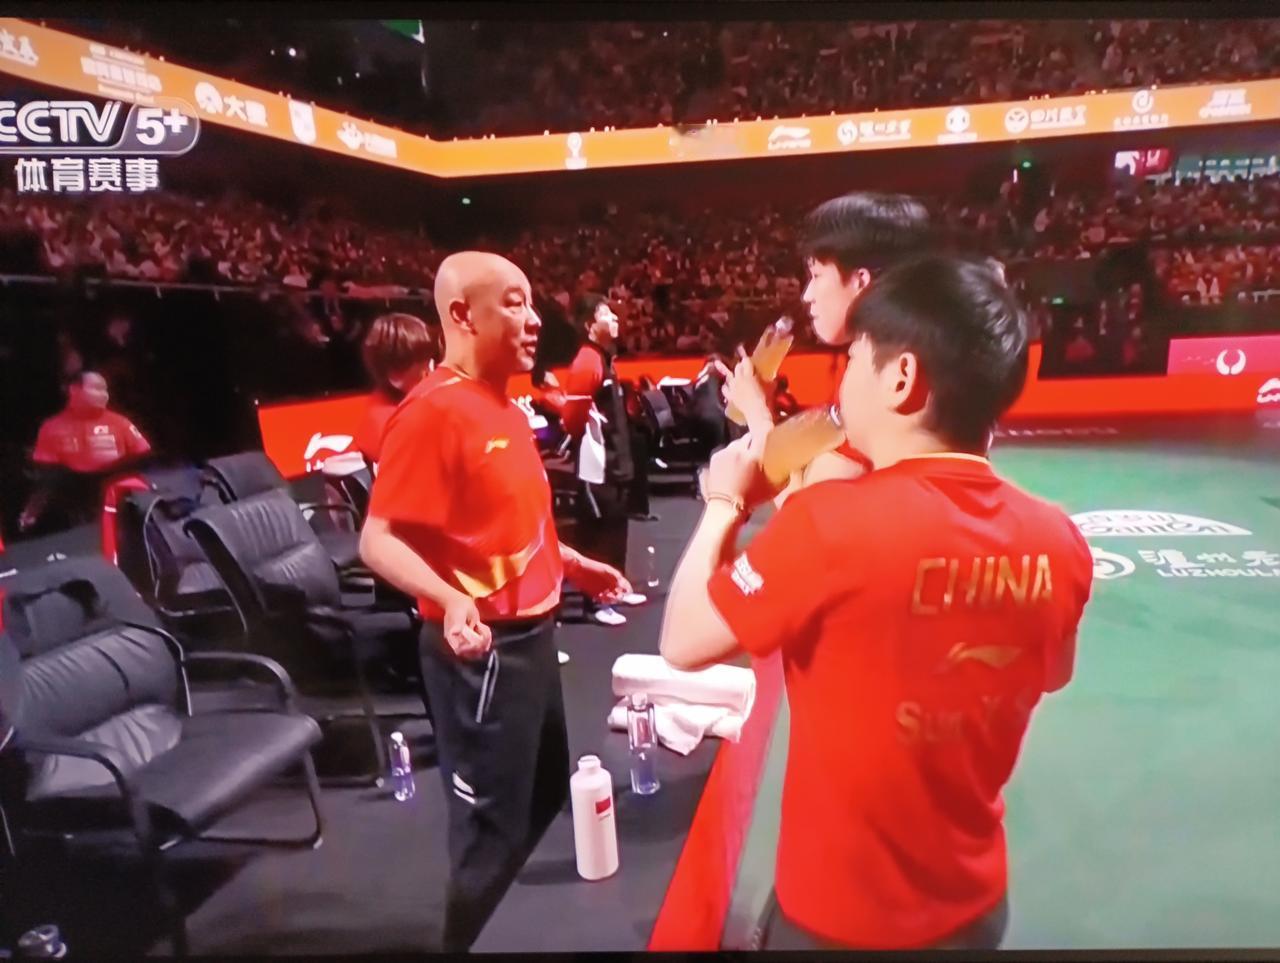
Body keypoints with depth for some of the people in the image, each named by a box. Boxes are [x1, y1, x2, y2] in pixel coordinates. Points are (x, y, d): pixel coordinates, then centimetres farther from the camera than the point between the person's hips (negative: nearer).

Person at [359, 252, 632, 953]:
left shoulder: (501, 404, 9)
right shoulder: (433, 410, -20)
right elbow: (379, 540, -24)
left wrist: (573, 563, 18)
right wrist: (450, 601, -38)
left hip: (530, 634, 10)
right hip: (481, 648, -10)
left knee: (546, 791, 25)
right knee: (493, 819, 7)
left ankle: (482, 908, 48)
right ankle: (459, 940, 32)